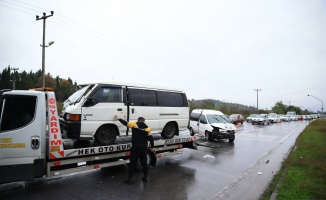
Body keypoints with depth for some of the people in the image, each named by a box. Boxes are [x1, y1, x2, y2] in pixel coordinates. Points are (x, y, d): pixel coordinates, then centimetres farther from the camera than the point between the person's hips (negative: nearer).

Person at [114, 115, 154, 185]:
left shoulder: (134, 124, 1)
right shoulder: (147, 128, 6)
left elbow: (125, 123, 11)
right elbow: (151, 138, 5)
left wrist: (119, 119, 25)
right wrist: (152, 147, 13)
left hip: (135, 147, -2)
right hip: (144, 147, 3)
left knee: (132, 163, 4)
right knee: (144, 162, 15)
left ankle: (130, 179, 6)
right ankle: (145, 177, 24)